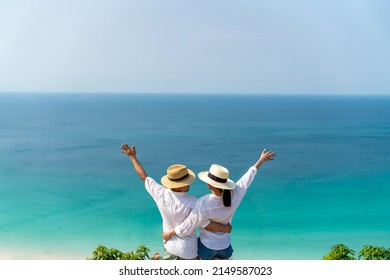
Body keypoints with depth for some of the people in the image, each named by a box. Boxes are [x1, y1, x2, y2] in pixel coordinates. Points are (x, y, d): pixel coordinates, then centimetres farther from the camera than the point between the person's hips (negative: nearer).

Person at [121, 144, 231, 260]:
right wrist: (225, 228, -5)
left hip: (170, 245, 4)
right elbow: (207, 225, -23)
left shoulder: (160, 193, -17)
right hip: (188, 248, -4)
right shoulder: (192, 203, -30)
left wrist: (133, 157, 11)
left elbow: (143, 176, -2)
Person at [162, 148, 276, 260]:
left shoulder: (203, 203, -32)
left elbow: (188, 226, -21)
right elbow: (248, 177, -4)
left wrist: (170, 233, -2)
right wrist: (261, 160, 13)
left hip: (206, 245, -3)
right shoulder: (235, 195, -21)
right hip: (225, 246, 4)